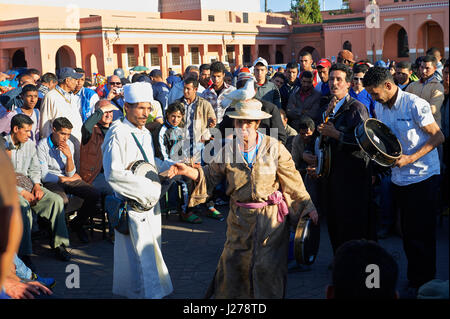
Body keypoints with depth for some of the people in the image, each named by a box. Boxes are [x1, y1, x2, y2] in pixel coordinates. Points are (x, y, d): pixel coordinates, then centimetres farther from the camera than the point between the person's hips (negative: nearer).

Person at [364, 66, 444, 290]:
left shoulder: (415, 104, -15)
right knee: (407, 231, 12)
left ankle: (425, 284, 10)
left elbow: (438, 137, -15)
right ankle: (413, 279, 25)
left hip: (423, 177, -7)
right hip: (399, 178, 7)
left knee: (421, 234, -3)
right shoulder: (380, 107, 7)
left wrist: (411, 158, -22)